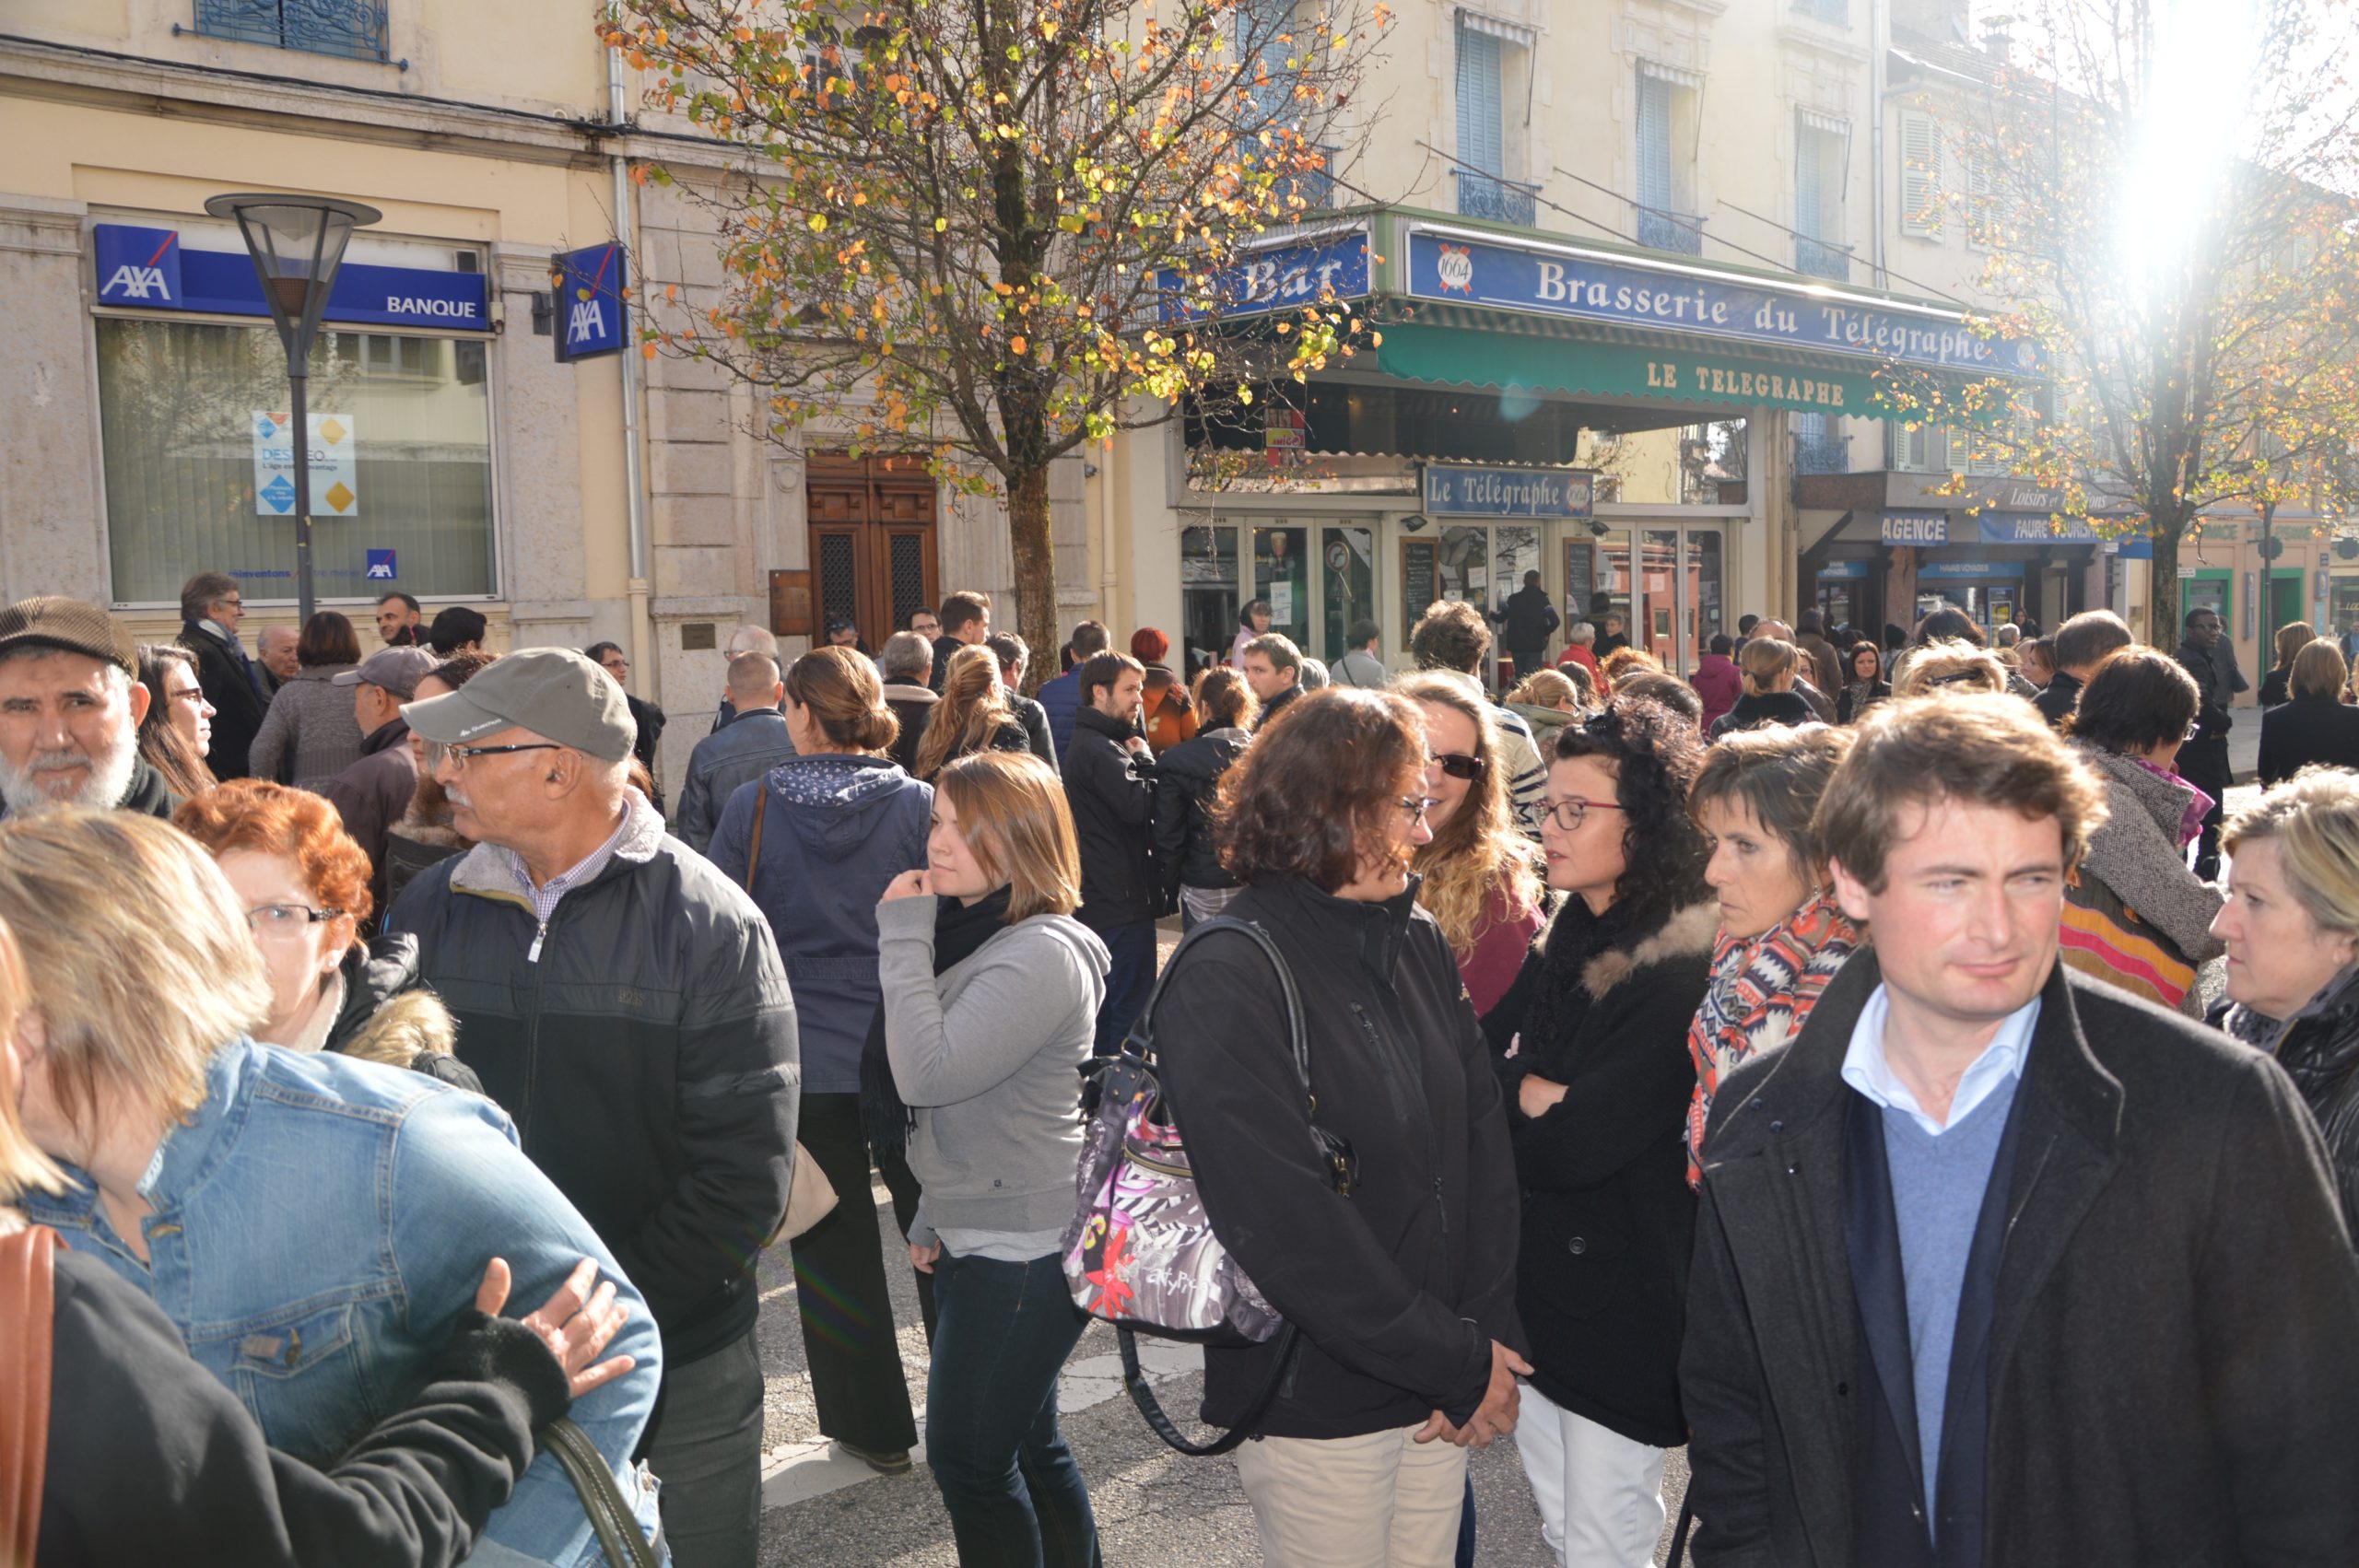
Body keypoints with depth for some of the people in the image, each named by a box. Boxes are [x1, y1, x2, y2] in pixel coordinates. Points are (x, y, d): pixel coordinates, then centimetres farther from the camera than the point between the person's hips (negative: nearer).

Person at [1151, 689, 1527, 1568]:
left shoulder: (1418, 944, 3)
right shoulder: (1226, 983, -18)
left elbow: (1484, 1134, 1)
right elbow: (1287, 1230, -21)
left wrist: (1491, 1339, -8)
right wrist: (1462, 1362, -16)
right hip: (1316, 1408, -6)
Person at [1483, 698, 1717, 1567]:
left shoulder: (1683, 970, -20)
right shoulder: (1565, 939, 4)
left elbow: (1579, 1146, -25)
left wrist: (1506, 1093, -9)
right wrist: (1535, 1098, -19)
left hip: (1620, 1306, -7)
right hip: (1531, 1283, 7)